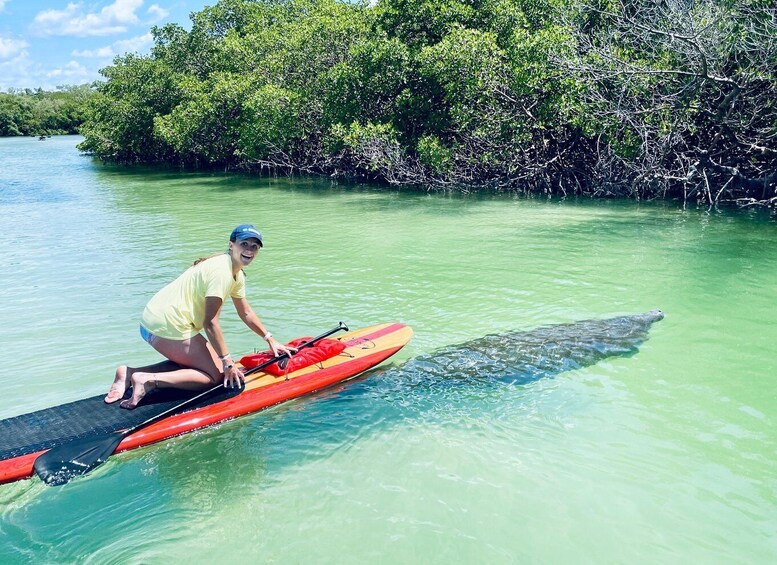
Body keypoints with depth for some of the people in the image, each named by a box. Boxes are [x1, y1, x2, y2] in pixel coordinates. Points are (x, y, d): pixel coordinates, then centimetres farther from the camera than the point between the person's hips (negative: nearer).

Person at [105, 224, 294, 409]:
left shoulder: (237, 274, 13)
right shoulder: (221, 271, -19)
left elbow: (246, 313, 21)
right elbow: (210, 322, -21)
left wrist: (270, 340, 19)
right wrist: (228, 362, -17)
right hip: (168, 327, -10)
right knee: (216, 375, -5)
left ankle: (129, 373, 10)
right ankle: (148, 381, -14)